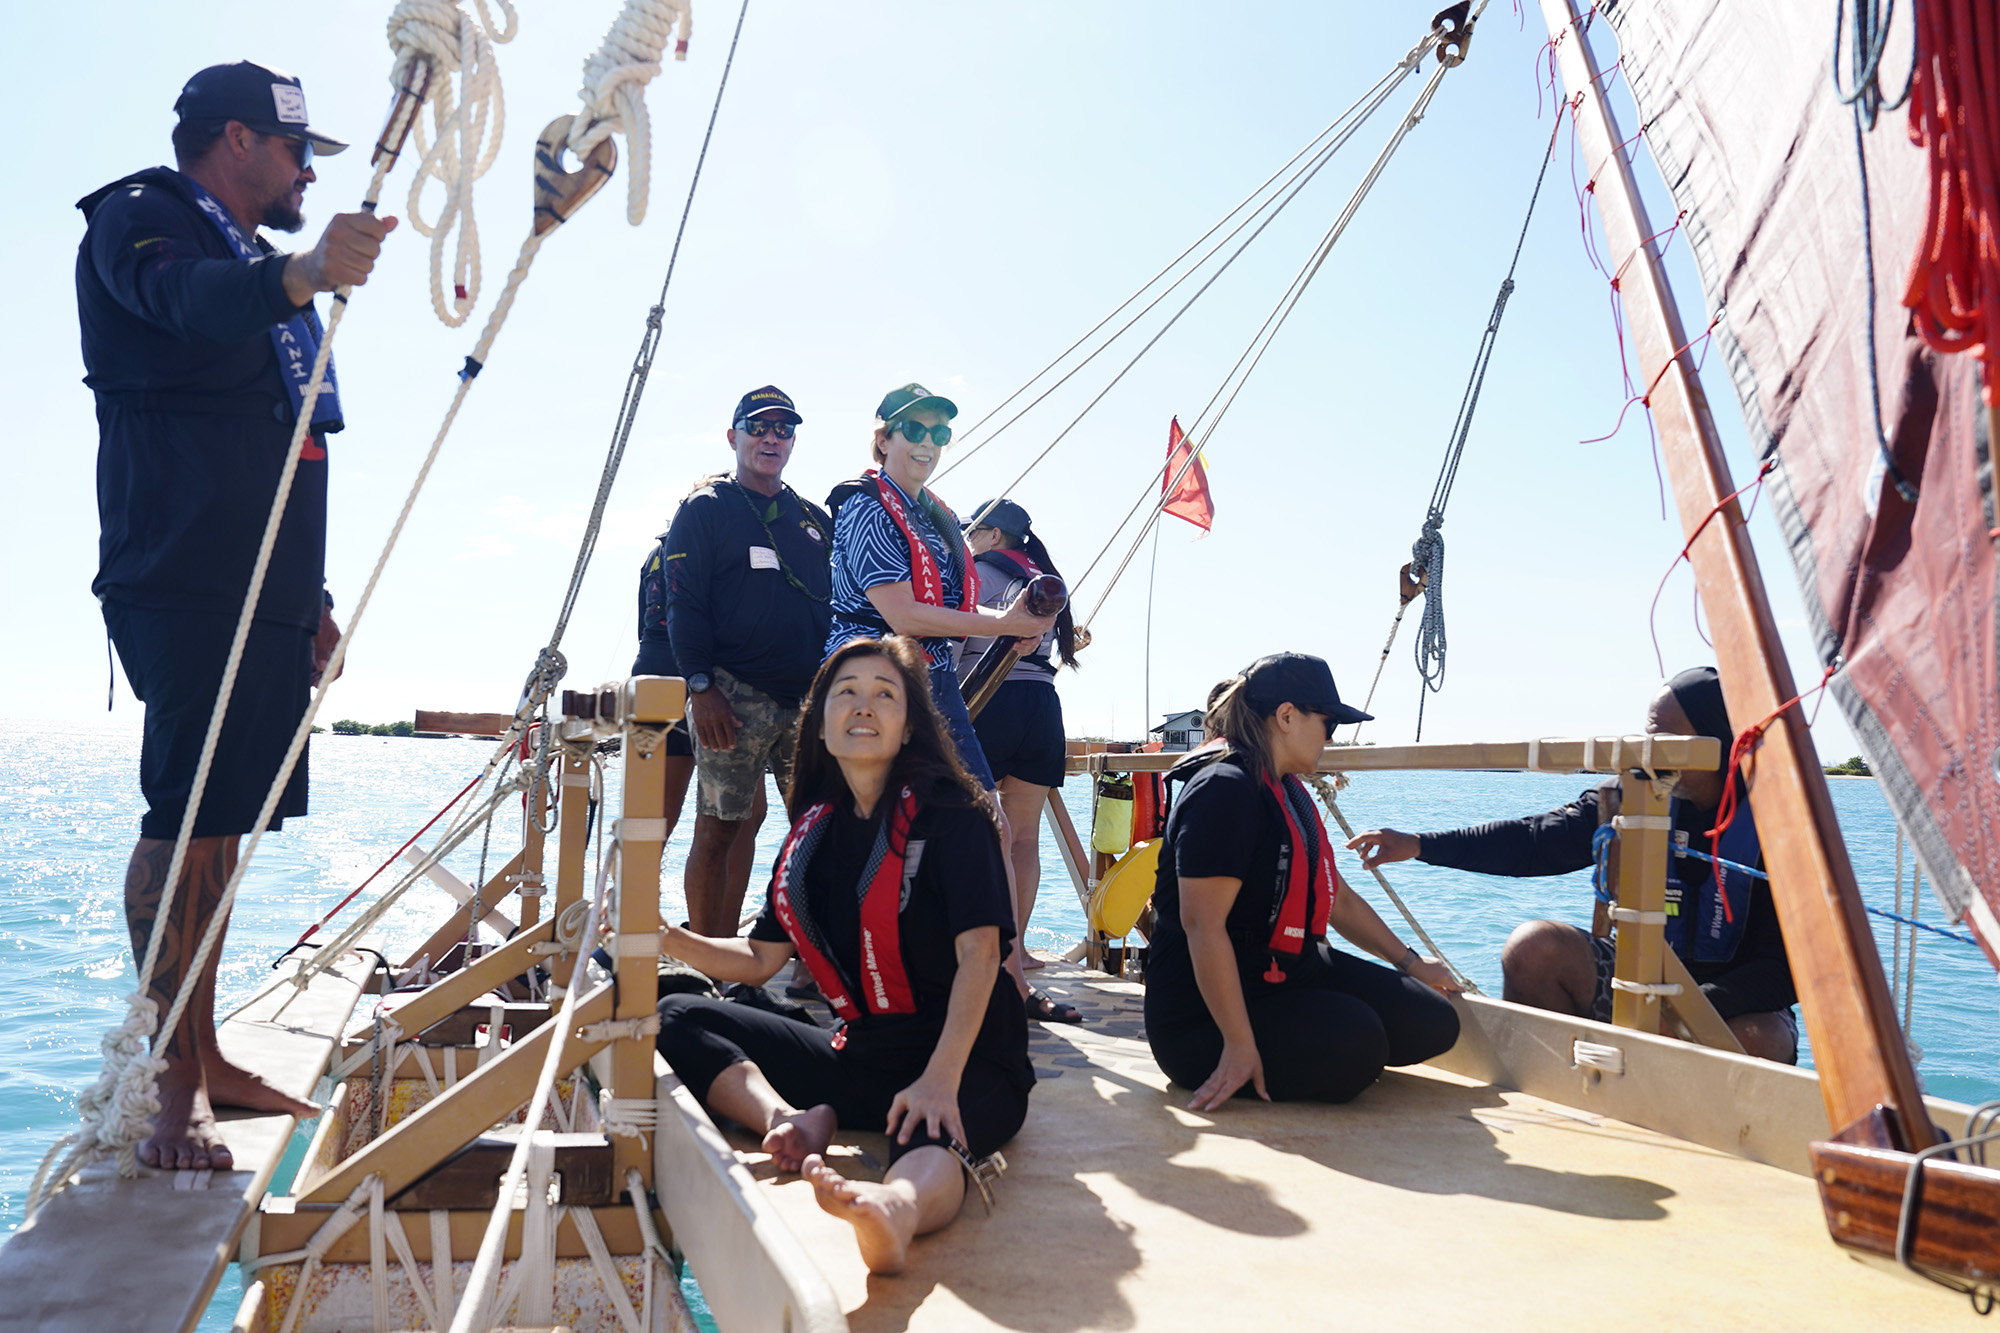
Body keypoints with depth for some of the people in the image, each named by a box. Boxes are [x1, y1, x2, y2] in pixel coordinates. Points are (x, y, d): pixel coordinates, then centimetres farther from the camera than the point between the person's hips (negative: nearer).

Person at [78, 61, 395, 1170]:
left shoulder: (251, 265, 28)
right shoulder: (139, 218, 1)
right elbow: (183, 299, -26)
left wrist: (311, 598, 22)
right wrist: (300, 275, -46)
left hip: (261, 597, 9)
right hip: (187, 588, -9)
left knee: (217, 824, 7)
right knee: (186, 819, -12)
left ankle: (204, 1061, 12)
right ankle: (174, 1088, -8)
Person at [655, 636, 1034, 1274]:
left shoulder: (949, 814, -8)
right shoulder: (814, 832, 9)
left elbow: (979, 953, -18)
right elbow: (760, 959, 13)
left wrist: (939, 1080, -31)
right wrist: (670, 939, -5)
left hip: (967, 1059, -6)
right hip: (861, 1053, 7)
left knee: (926, 1138, -41)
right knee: (680, 1018, 0)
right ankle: (793, 1120, -22)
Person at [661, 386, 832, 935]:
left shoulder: (814, 519, 20)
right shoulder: (704, 510, 6)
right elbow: (684, 605, -2)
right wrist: (702, 686, -13)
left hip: (810, 699, 5)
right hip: (735, 698, -4)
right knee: (720, 829, -4)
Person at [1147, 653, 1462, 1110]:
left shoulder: (1288, 794, 14)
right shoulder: (1225, 789, -20)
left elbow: (1337, 897, 24)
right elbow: (1202, 925, -27)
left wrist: (1410, 963, 25)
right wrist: (1240, 1045, -30)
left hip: (1289, 971, 10)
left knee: (1433, 1023, 0)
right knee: (1354, 1041, -31)